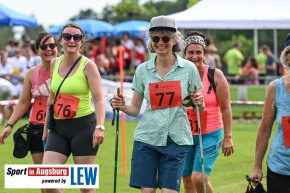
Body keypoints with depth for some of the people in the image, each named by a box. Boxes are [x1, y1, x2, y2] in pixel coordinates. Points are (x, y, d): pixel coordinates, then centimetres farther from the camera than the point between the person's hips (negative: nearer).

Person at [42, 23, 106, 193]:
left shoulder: (88, 65, -7)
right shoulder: (55, 64, 9)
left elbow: (99, 99, -14)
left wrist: (100, 127, -27)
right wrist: (46, 127, 21)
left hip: (84, 125, -5)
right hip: (59, 128, 5)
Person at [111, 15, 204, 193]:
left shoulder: (188, 68, -1)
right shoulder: (143, 70, 3)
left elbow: (200, 106, 8)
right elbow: (135, 109, 9)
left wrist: (199, 103, -14)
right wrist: (122, 106, -11)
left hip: (176, 139, -1)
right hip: (147, 138, 1)